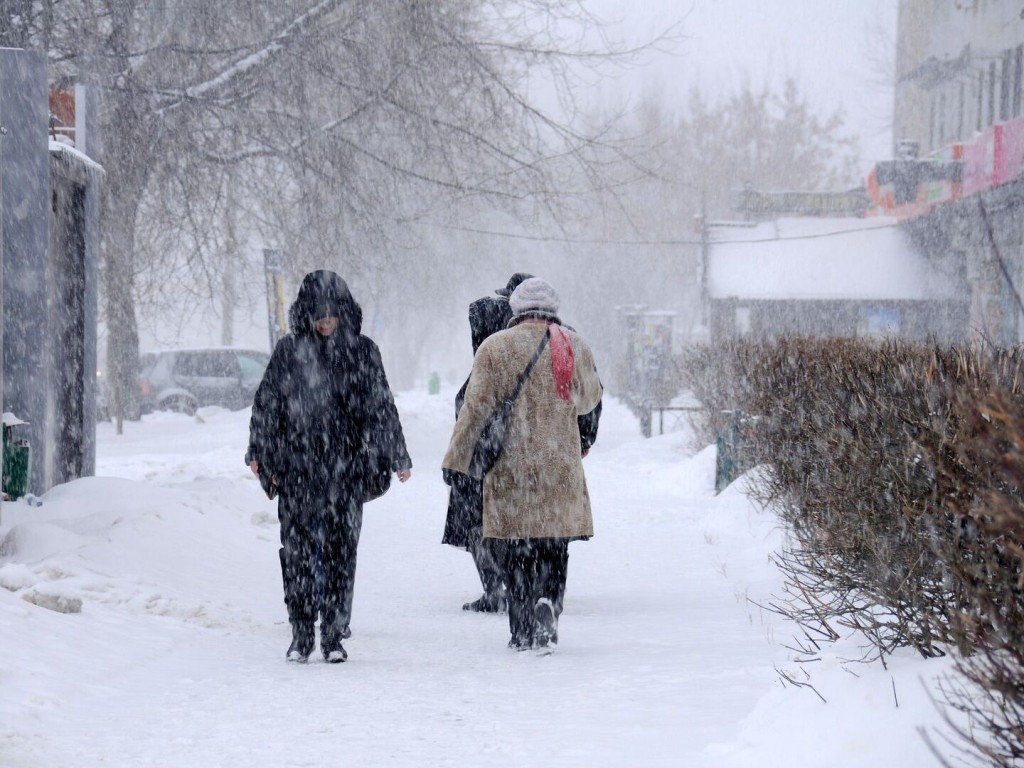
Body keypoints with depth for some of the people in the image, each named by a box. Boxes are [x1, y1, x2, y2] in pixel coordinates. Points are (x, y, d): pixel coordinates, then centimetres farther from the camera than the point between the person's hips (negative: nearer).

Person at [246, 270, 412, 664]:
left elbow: (381, 407, 8)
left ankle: (334, 635, 7)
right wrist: (260, 454, 2)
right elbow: (267, 405, 8)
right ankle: (301, 635, 6)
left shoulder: (362, 351, 3)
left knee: (341, 550, 0)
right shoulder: (288, 352, 4)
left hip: (347, 470, 0)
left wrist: (397, 458, 9)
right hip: (297, 469, 0)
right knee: (297, 550, -1)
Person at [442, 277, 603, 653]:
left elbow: (476, 408, -5)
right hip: (560, 466, 1)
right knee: (554, 549, 9)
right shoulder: (575, 347, 3)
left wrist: (456, 460, 0)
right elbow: (588, 400, 16)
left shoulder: (495, 348, -4)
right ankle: (547, 600, -17)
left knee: (515, 552, 6)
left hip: (511, 465, -1)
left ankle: (522, 630, 5)